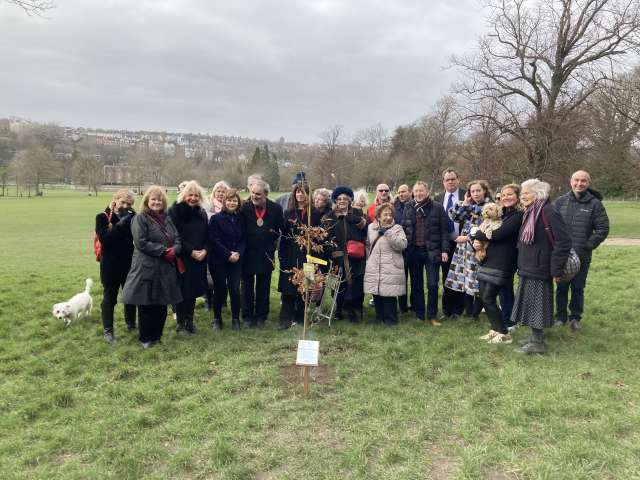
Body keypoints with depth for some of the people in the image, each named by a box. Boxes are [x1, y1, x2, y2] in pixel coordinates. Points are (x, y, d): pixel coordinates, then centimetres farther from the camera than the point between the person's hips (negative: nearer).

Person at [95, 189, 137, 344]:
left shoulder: (131, 217, 0)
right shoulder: (102, 217, -9)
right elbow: (104, 239, -23)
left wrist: (131, 220, -19)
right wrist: (121, 224, -28)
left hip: (129, 263, 4)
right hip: (110, 264, -3)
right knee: (110, 296, 6)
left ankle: (131, 324, 34)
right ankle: (108, 330, 17)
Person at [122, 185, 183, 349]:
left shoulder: (167, 218, 14)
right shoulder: (140, 219, -6)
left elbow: (177, 238, 12)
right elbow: (141, 243, -16)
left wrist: (174, 250, -10)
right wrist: (163, 250, -17)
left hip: (166, 269, 6)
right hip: (146, 268, -6)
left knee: (162, 305, 11)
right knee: (146, 306, 3)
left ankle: (157, 335, 26)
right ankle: (146, 338, 17)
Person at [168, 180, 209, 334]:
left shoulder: (202, 213, 10)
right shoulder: (175, 211, -8)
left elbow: (207, 235, 11)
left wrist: (204, 250, -7)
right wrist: (191, 251, -15)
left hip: (199, 259, 5)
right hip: (181, 259, -5)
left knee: (193, 289, 9)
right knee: (182, 290, 1)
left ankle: (189, 320, 20)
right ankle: (180, 321, 15)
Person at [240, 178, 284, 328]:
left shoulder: (276, 208, -4)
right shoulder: (244, 207, -8)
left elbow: (281, 229, 7)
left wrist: (273, 243, 2)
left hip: (266, 254, 1)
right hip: (248, 254, -1)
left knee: (263, 287, 11)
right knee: (247, 286, 8)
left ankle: (261, 316, 23)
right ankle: (247, 316, 20)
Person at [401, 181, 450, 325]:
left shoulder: (437, 207, -2)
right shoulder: (408, 208, 5)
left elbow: (444, 230, -2)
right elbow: (403, 228, 9)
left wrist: (444, 250, -8)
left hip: (432, 251, -3)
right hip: (413, 251, 3)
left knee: (432, 285, -2)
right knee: (416, 285, 10)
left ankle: (432, 316, 12)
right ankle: (419, 315, 21)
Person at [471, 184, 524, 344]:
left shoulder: (519, 215, -9)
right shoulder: (500, 213, 17)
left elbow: (499, 234, -19)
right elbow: (483, 230, 14)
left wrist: (478, 235, -6)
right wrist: (476, 240, -8)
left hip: (502, 263, -8)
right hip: (488, 260, 8)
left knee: (488, 298, -8)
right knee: (483, 297, 8)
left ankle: (504, 333, 5)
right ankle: (496, 329, 22)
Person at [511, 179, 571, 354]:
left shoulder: (548, 213, -17)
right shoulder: (529, 213, 11)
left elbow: (563, 241, -21)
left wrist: (556, 270, -19)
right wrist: (521, 264, 17)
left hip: (539, 270, -9)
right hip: (528, 268, 9)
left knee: (534, 305, -2)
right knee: (530, 304, 15)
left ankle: (537, 342, 9)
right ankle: (536, 336, 27)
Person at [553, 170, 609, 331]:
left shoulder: (595, 204, -3)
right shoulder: (560, 201, 1)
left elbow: (603, 229, -3)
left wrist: (588, 246, -8)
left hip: (582, 257, -1)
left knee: (578, 288, 9)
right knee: (561, 287, 9)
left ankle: (575, 317, 24)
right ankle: (560, 316, 24)